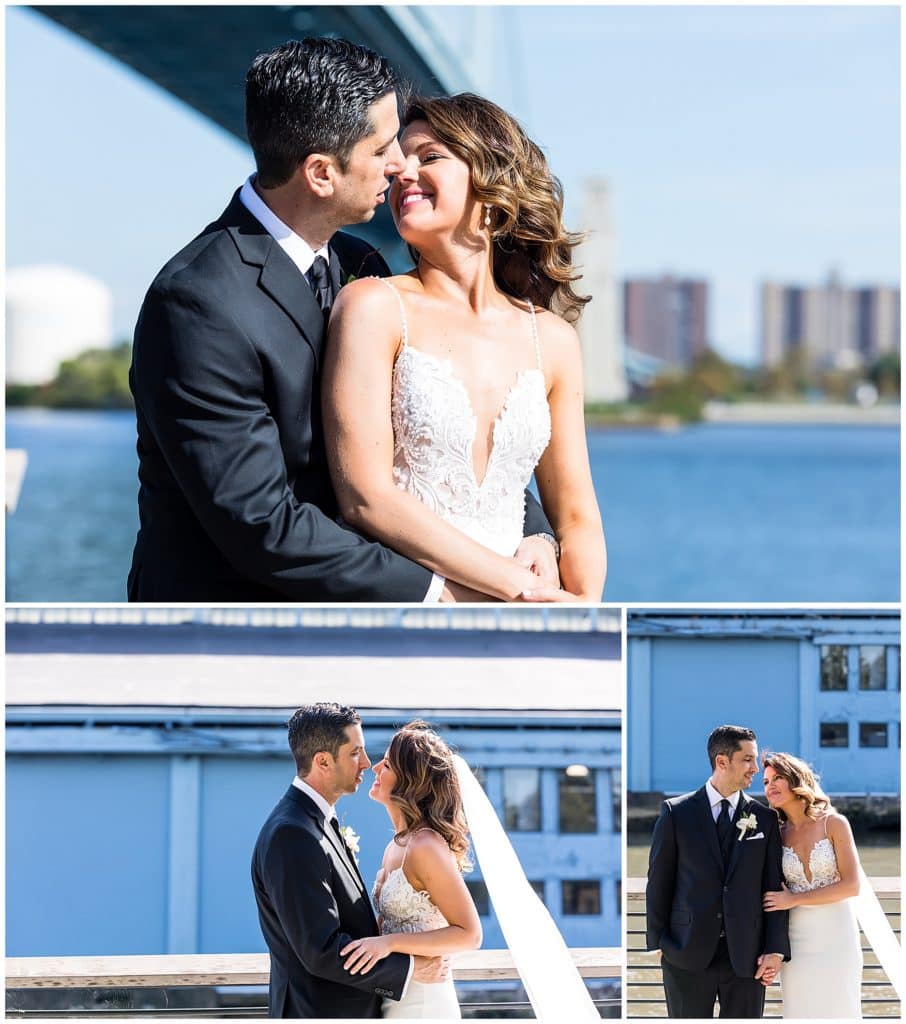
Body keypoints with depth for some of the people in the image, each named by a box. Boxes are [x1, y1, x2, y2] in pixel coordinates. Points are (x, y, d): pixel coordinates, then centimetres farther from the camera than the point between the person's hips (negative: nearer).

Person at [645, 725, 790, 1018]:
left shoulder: (765, 819, 7)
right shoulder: (676, 813, 2)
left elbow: (774, 887, 6)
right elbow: (659, 881, 5)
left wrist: (775, 950, -2)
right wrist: (657, 941, 3)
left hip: (746, 956, 1)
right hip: (687, 954, -1)